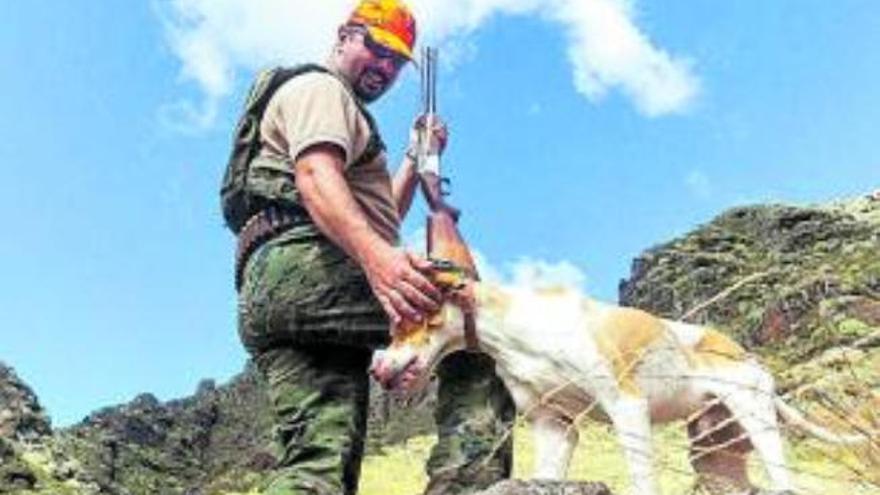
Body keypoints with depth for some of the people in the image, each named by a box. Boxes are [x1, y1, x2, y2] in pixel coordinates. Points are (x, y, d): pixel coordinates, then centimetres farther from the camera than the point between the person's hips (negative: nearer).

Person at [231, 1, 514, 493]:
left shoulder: (340, 108, 40)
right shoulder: (318, 88, 8)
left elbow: (379, 218, 41)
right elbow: (315, 177, -16)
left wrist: (417, 158, 33)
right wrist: (375, 255, -33)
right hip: (305, 267, -9)